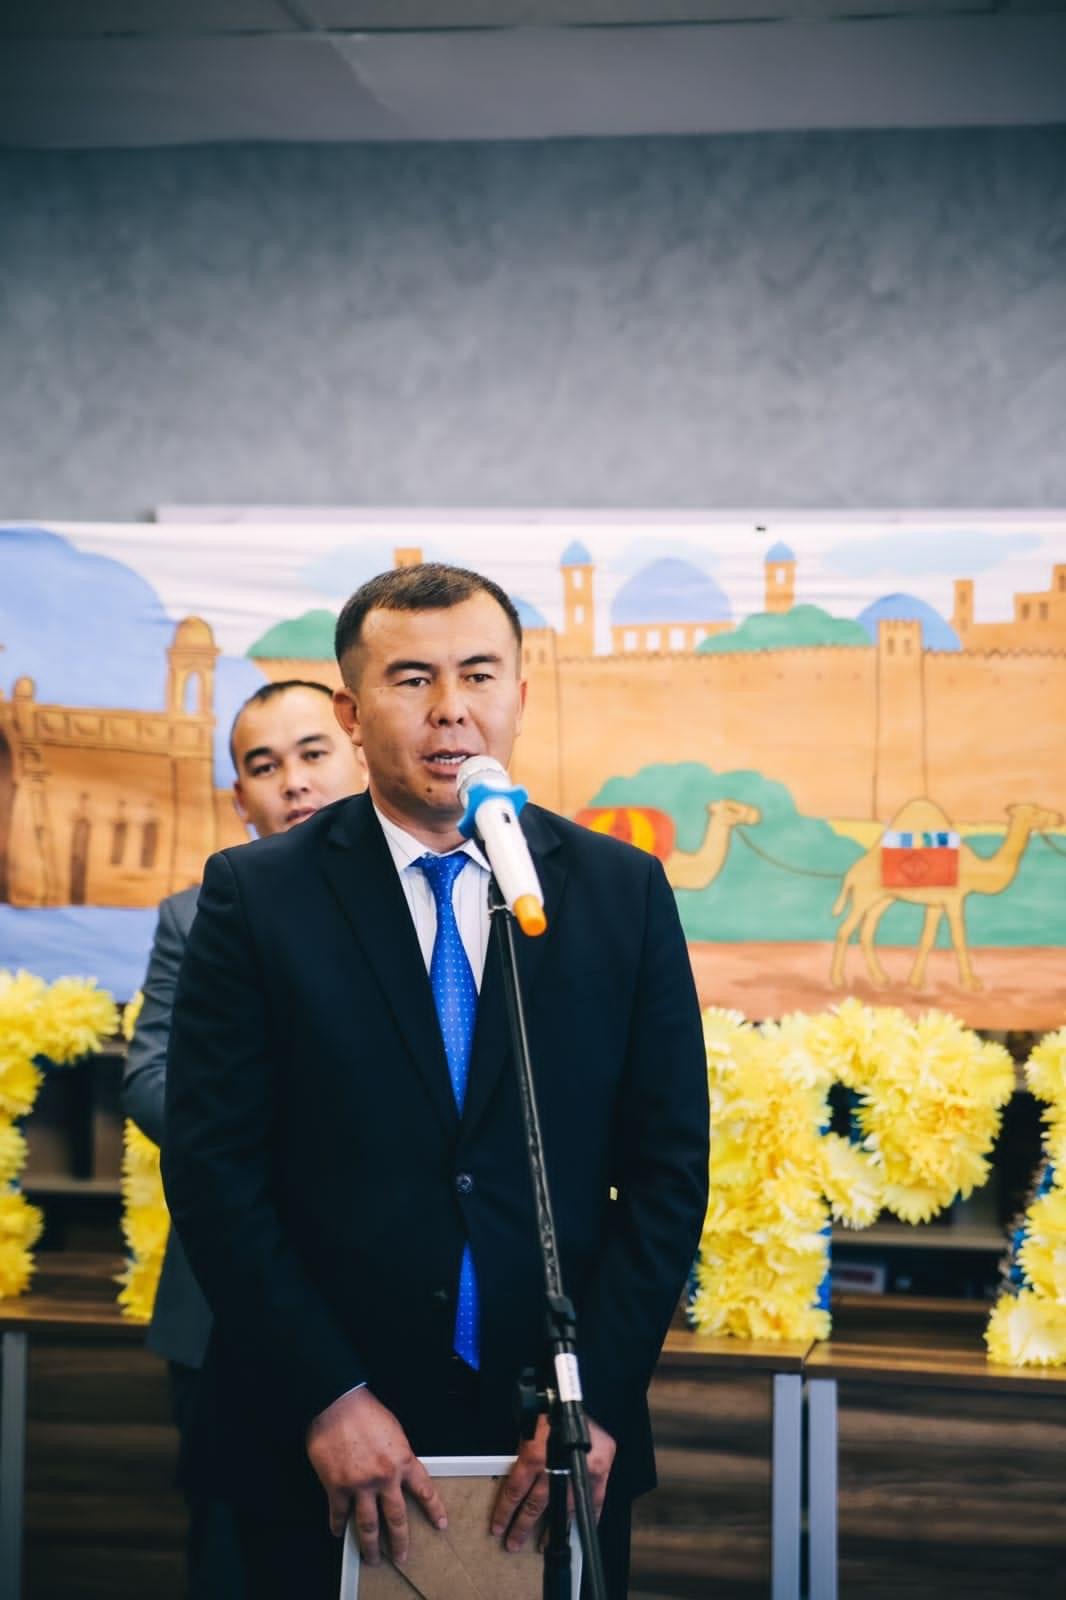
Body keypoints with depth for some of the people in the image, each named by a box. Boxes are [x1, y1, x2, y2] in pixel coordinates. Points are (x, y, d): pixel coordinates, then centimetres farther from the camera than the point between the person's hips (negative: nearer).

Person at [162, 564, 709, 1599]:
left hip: (561, 1444, 1)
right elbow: (213, 1165, -6)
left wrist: (596, 1396, -8)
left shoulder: (624, 892, 3)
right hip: (319, 1445, -1)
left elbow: (670, 1162, 1)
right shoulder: (255, 895, -2)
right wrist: (327, 1398, -12)